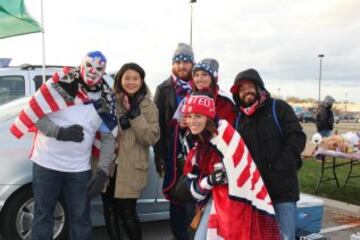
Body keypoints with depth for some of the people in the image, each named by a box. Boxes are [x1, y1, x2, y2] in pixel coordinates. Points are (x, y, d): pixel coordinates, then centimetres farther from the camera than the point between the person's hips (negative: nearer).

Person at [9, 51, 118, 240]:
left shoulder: (106, 99, 0)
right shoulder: (62, 83, -10)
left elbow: (109, 138, 2)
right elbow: (34, 112, -10)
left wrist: (102, 171, -6)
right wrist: (60, 132, -23)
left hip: (79, 169, 2)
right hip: (46, 163, -2)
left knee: (80, 218, 12)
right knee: (43, 215, 13)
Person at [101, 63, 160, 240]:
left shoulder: (148, 106, -1)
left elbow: (151, 138, -9)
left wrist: (135, 114, -18)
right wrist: (119, 123, -16)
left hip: (131, 169, -2)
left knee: (127, 213, -2)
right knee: (109, 211, 12)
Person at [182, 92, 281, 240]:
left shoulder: (225, 132, -17)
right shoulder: (198, 147, 9)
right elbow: (195, 189, 10)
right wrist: (209, 181, -12)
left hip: (240, 202, -7)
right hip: (218, 198, 7)